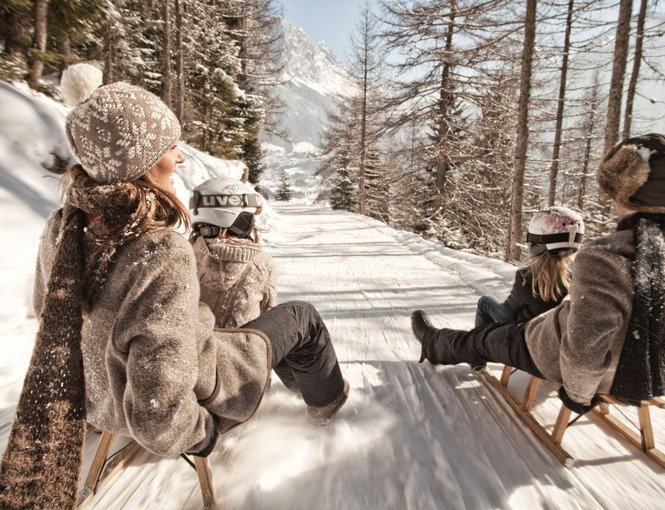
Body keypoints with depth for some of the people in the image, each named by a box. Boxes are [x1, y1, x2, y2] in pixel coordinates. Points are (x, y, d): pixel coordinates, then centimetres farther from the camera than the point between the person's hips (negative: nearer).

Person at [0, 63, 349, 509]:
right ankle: (326, 400, 40)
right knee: (301, 317, 10)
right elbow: (160, 421, -37)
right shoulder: (162, 253, -39)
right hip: (185, 390, -6)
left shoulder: (67, 225, -15)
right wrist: (202, 433, -14)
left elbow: (46, 306, 5)